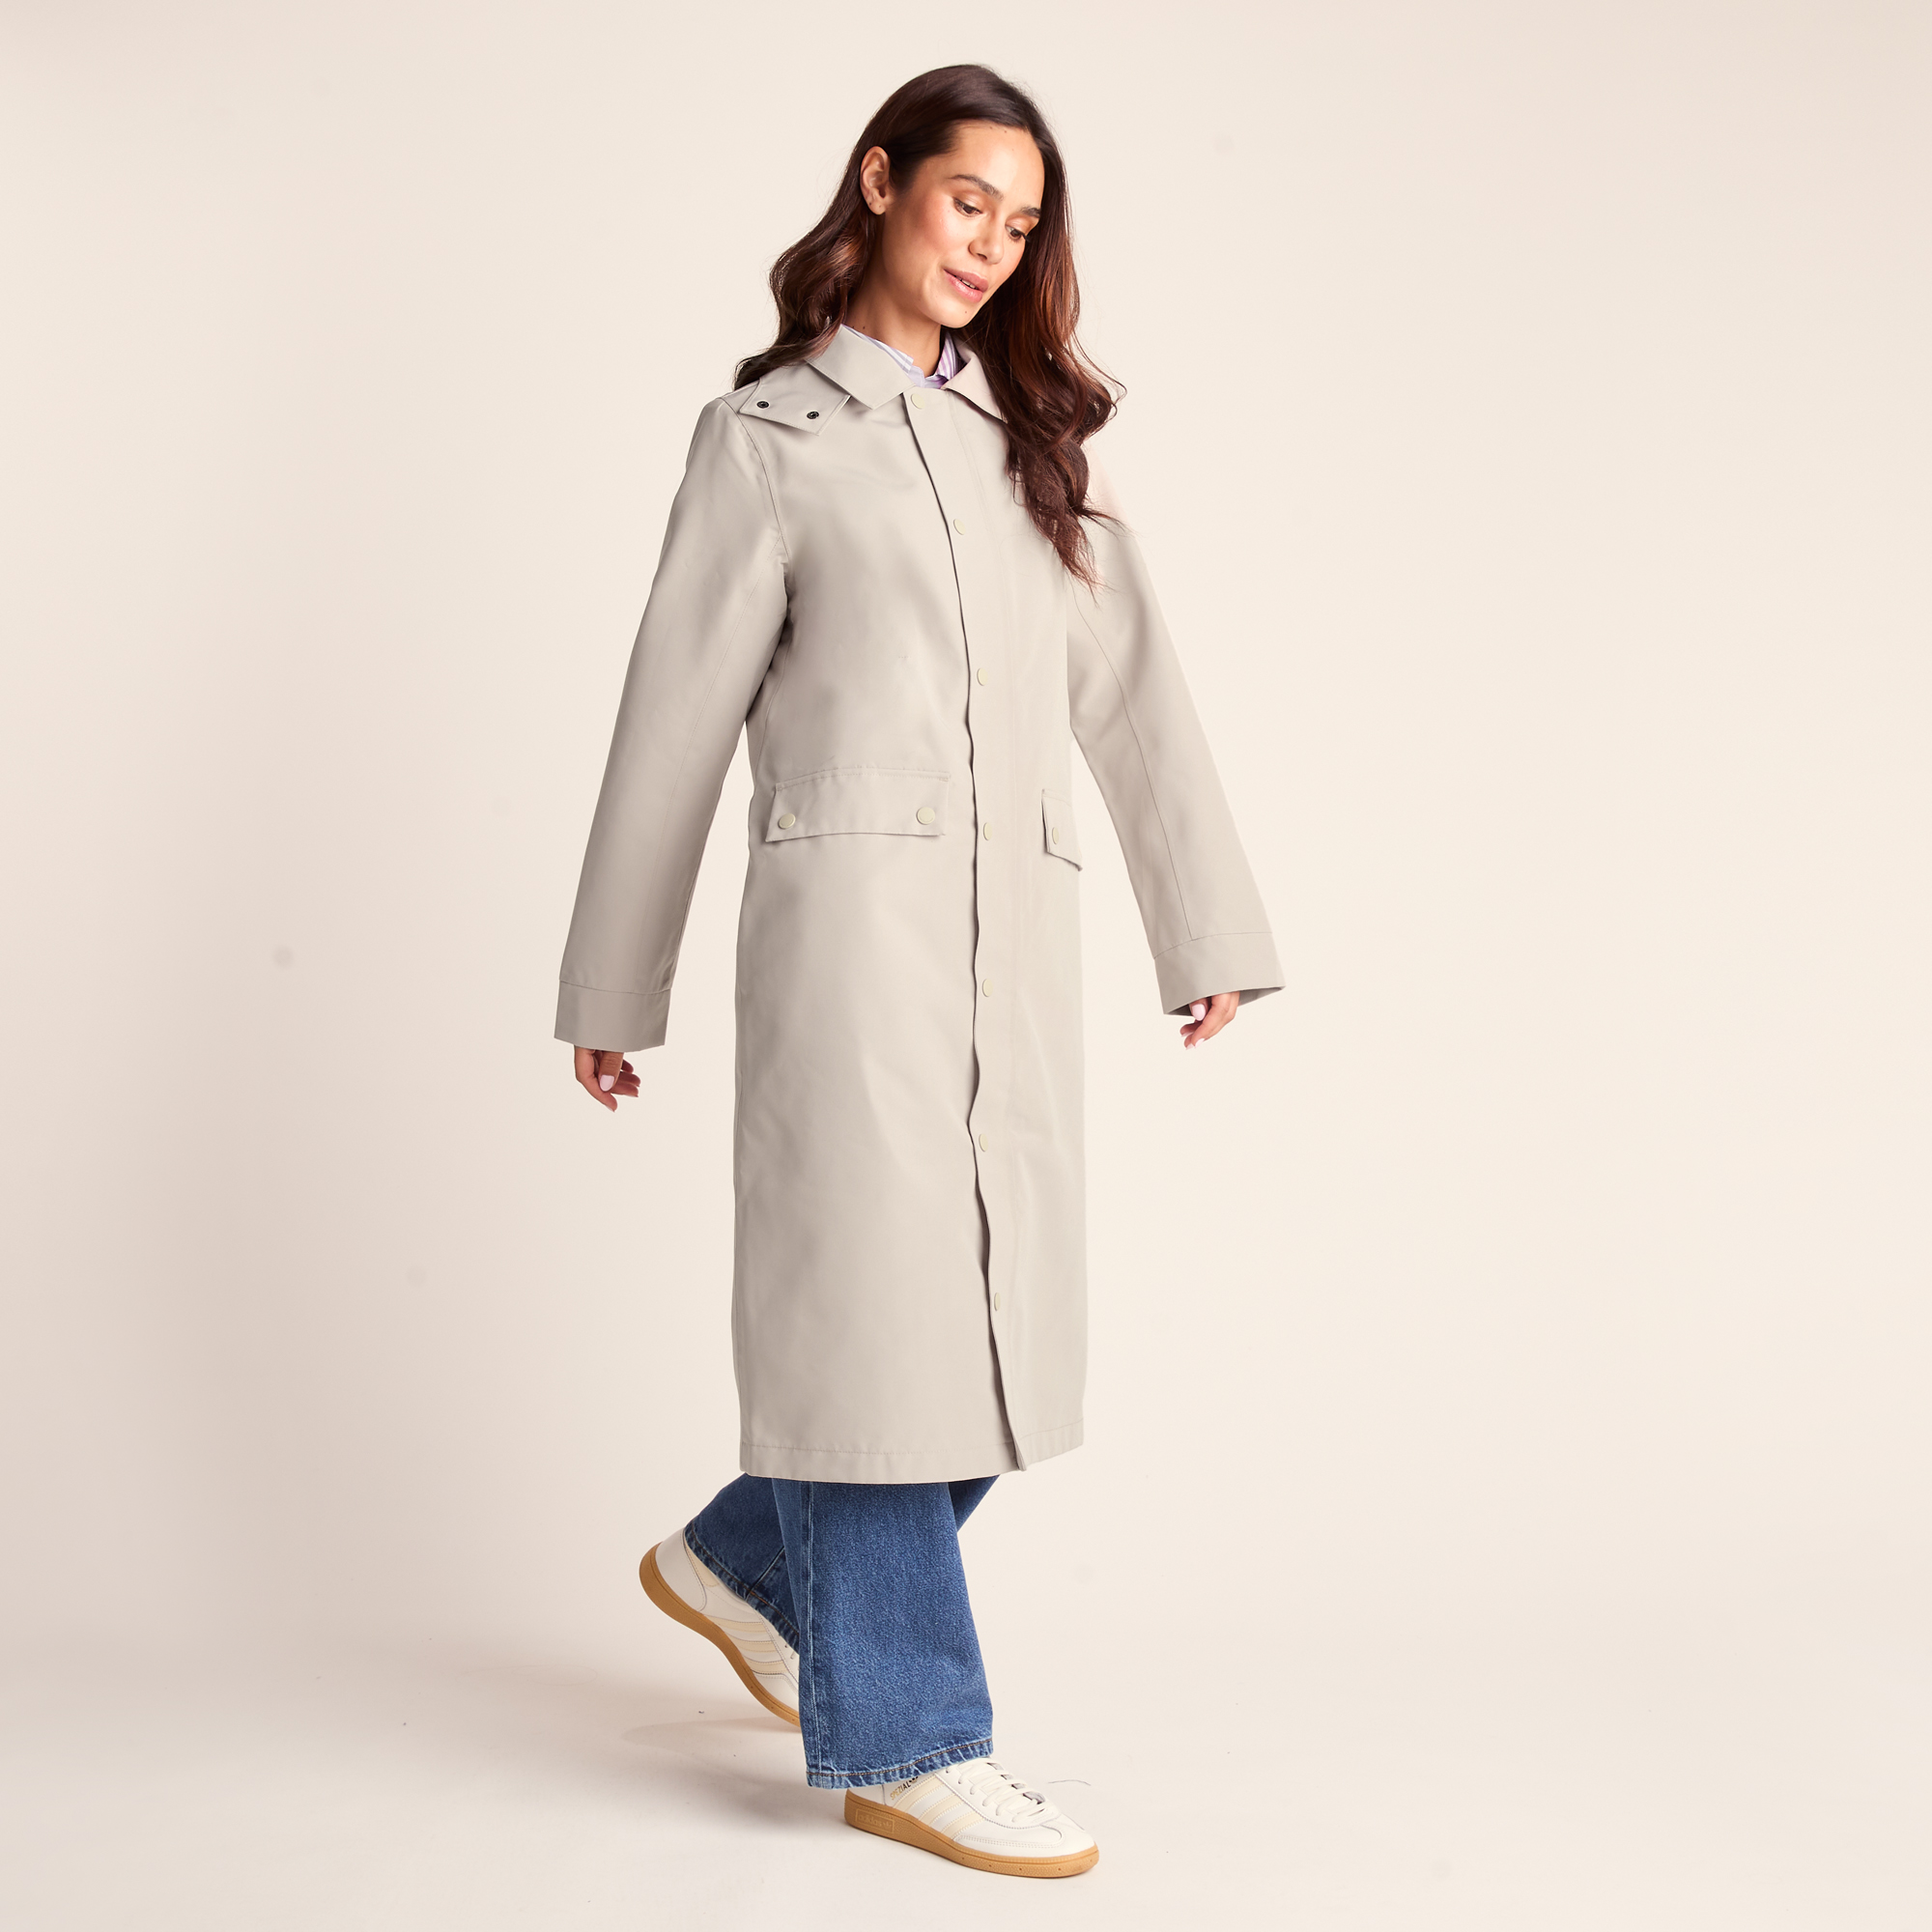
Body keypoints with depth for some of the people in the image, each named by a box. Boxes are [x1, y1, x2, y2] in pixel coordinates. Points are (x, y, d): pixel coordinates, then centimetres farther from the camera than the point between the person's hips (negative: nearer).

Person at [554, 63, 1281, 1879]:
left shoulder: (1032, 434, 21)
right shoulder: (769, 434, 7)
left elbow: (1131, 689, 15)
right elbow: (677, 716, 5)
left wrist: (1206, 924, 8)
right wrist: (613, 991, 4)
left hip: (1016, 922, 6)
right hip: (853, 900, -5)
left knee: (995, 1326, 6)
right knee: (881, 1299, -5)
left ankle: (743, 1558, 30)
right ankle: (904, 1740, 7)